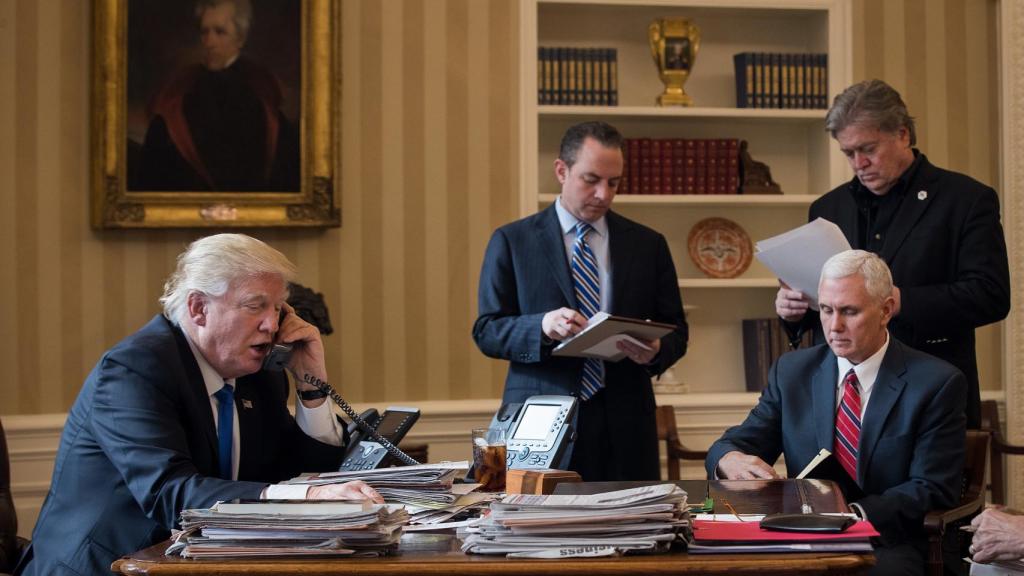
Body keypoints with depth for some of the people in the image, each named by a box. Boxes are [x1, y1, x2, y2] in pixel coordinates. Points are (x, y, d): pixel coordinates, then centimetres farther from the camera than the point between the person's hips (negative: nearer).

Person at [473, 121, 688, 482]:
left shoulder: (648, 245, 10)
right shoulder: (511, 242, 4)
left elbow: (676, 331, 12)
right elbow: (486, 332, 0)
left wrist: (655, 352, -11)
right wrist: (542, 327, -18)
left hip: (624, 427, 2)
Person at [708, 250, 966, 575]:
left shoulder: (937, 383, -1)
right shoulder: (792, 372, 11)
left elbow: (933, 490, -6)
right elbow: (736, 444, 10)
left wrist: (855, 514, -23)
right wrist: (731, 459, -17)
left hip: (889, 547, -2)